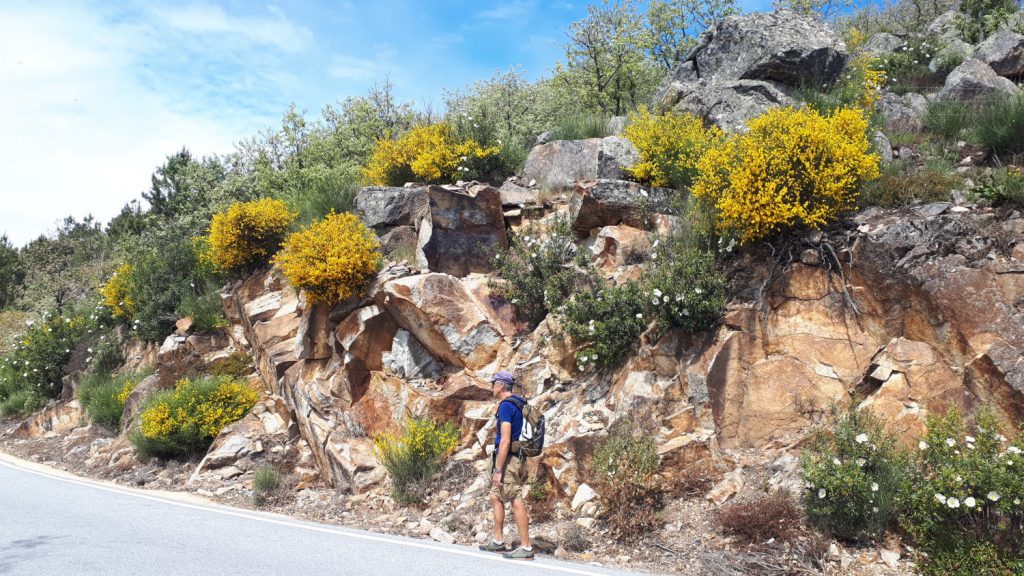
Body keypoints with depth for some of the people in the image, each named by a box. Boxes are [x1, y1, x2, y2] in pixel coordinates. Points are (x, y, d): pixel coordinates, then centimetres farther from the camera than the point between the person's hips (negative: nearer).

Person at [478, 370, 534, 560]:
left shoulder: (506, 405, -16)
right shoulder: (519, 404, 14)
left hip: (508, 460, -10)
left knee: (517, 503, -5)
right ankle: (498, 541, 24)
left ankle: (526, 548, 1)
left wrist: (498, 470, -19)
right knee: (496, 498, 17)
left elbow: (505, 441, -22)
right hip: (516, 458, 10)